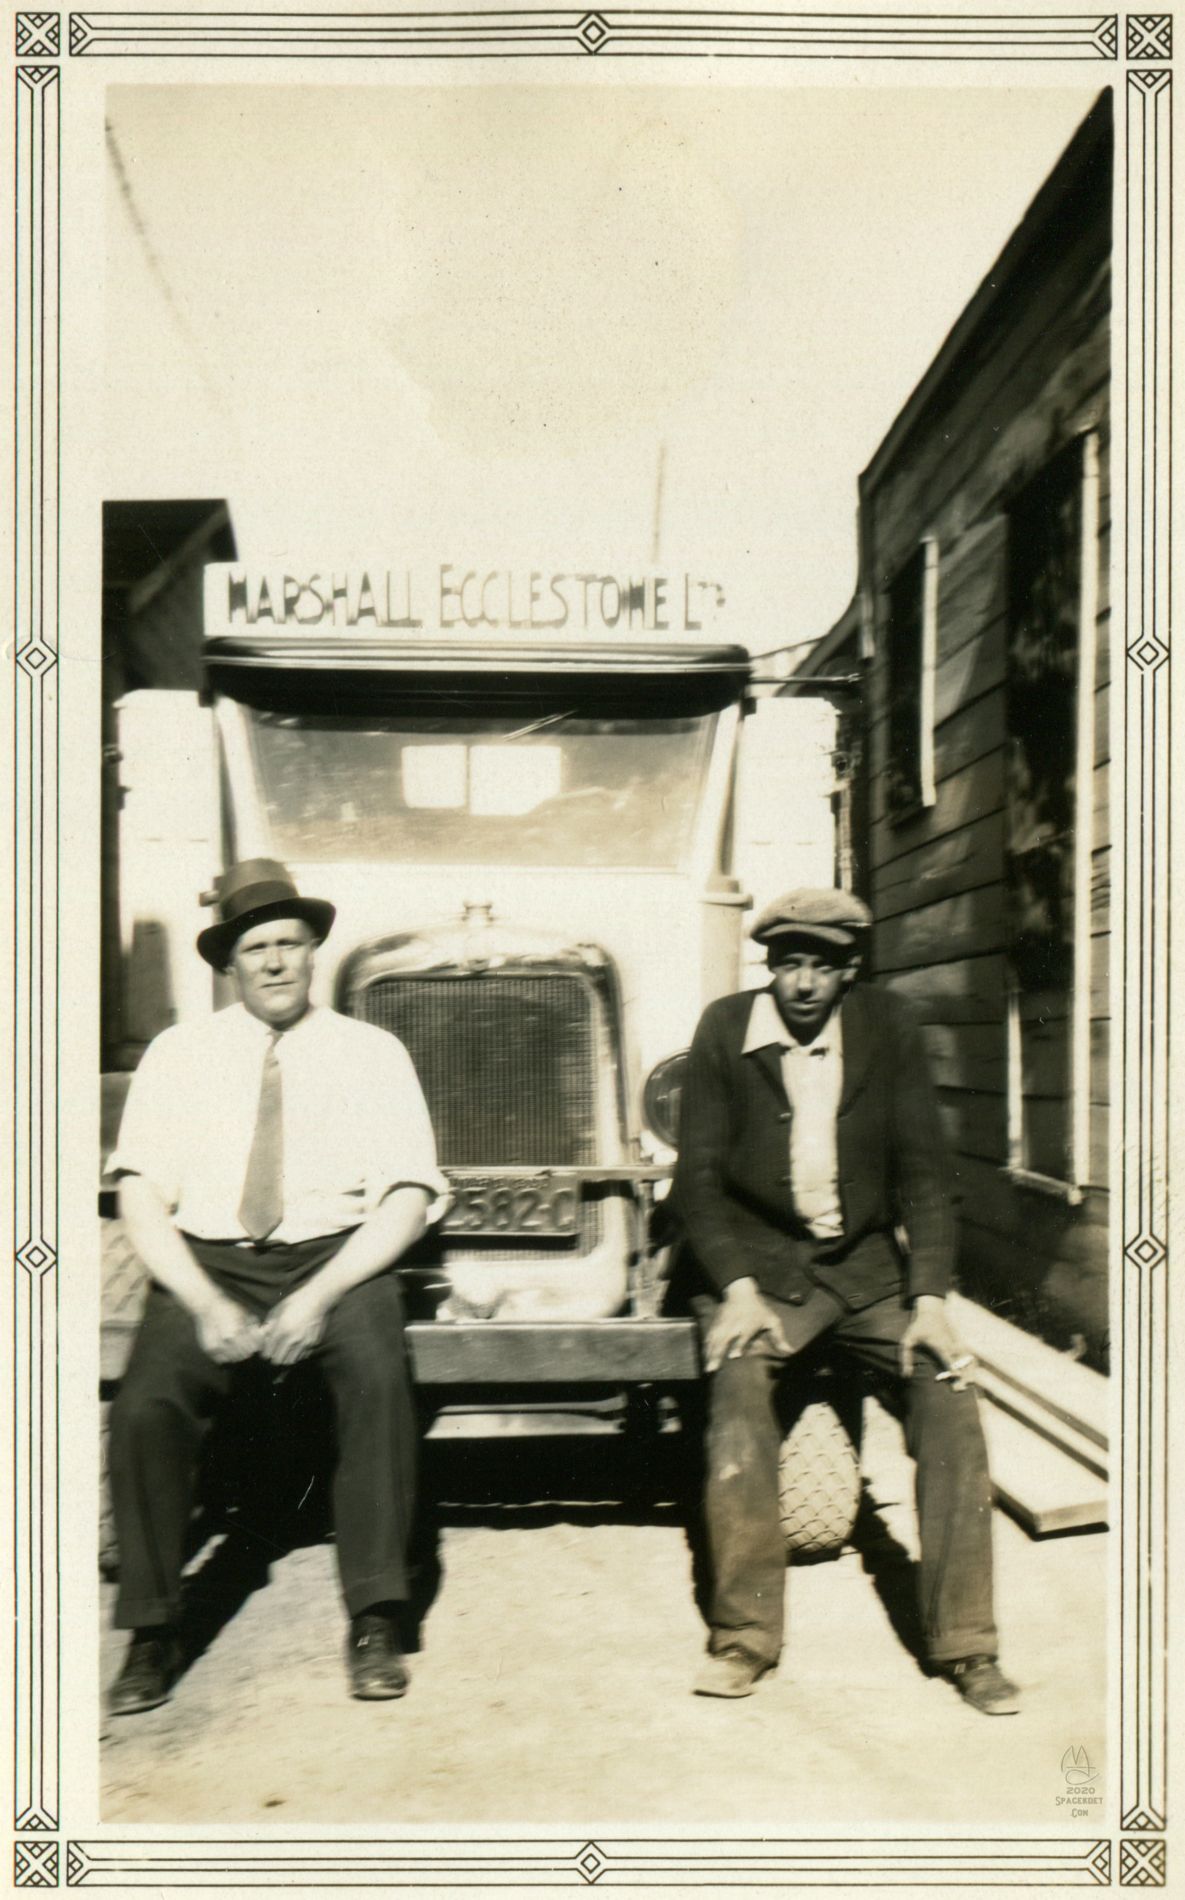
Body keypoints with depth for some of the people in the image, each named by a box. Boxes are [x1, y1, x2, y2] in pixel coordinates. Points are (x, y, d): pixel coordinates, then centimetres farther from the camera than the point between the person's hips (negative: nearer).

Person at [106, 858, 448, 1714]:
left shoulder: (372, 1052, 9)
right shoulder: (178, 1054, 11)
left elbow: (408, 1198, 0)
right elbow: (143, 1200, 3)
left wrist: (321, 1296, -14)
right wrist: (205, 1303, -14)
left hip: (336, 1256, -1)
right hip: (209, 1263, 1)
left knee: (378, 1375, -32)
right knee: (146, 1405, -26)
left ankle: (375, 1621, -21)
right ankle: (153, 1634, -10)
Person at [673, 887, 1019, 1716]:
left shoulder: (888, 1028, 0)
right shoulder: (725, 1030, -3)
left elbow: (923, 1172, 0)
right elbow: (698, 1178, -2)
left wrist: (929, 1299, -12)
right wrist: (737, 1289, -16)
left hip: (868, 1264, 2)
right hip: (762, 1265, -1)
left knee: (948, 1389, -20)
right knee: (738, 1384, -28)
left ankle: (965, 1642, -8)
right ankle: (744, 1636, -15)